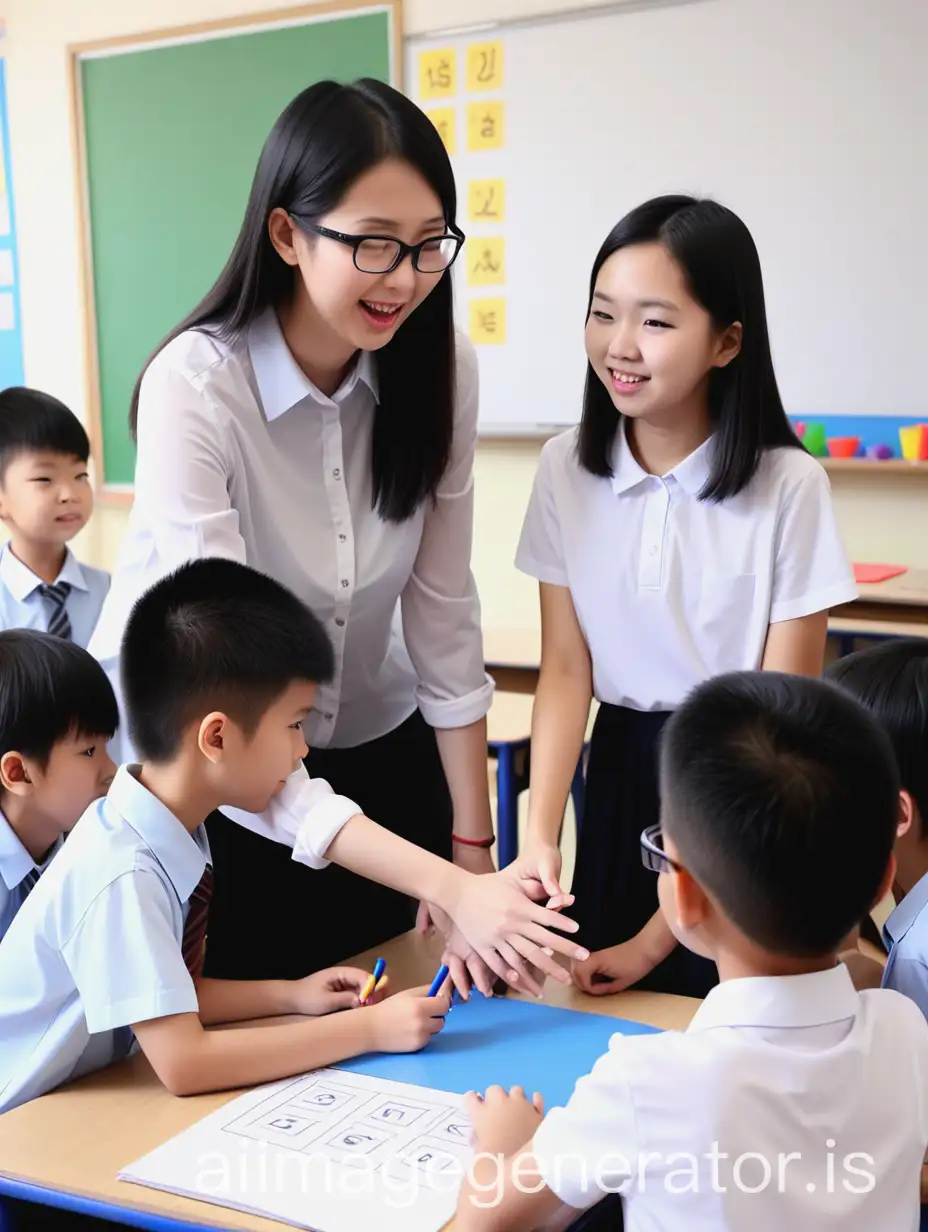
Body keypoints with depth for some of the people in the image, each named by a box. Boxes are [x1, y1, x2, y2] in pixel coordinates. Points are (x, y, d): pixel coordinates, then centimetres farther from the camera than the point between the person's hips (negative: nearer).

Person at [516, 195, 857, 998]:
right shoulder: (567, 467, -5)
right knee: (607, 1015, 13)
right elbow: (566, 669, -4)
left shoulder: (788, 485, -15)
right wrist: (540, 838, -20)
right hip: (621, 768, 3)